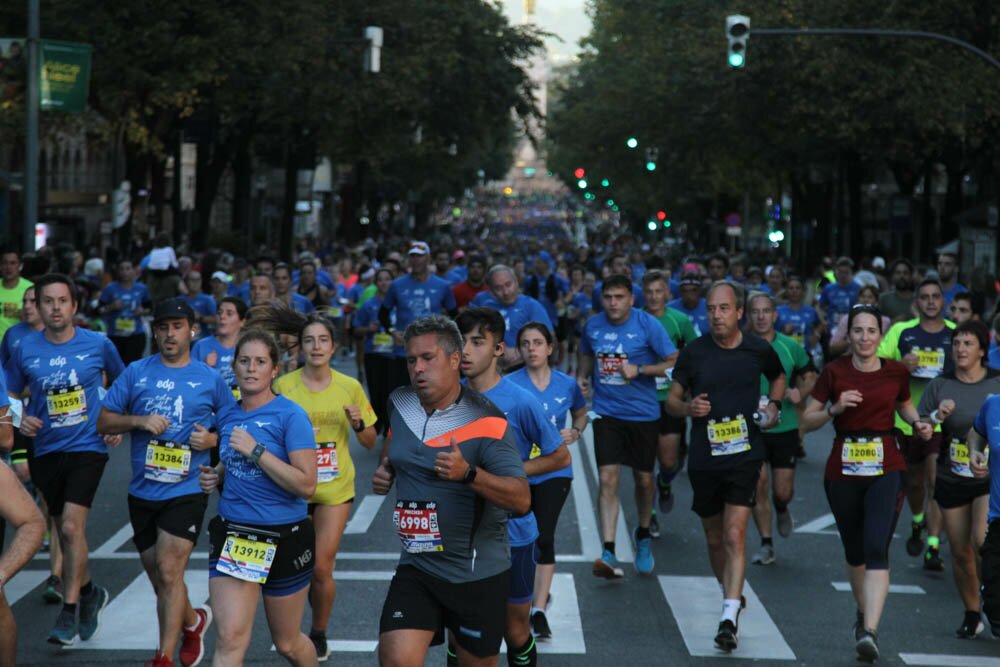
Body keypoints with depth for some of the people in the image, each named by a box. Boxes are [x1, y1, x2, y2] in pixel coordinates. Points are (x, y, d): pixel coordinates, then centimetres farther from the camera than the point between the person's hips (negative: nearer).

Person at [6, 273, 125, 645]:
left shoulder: (98, 345, -3)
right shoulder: (25, 350, -1)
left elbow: (121, 383, 15)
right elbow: (12, 396, 12)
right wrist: (21, 420, -8)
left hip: (87, 447, -3)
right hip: (46, 451, 3)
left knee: (72, 527, -17)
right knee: (65, 531, 12)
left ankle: (68, 614, -11)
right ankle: (89, 593, 36)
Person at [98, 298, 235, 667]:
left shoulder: (210, 379, 2)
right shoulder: (136, 373, 5)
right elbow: (103, 422, 5)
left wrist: (213, 439, -8)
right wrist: (139, 421, -12)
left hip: (186, 491, -3)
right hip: (143, 493, 3)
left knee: (169, 571, -15)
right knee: (160, 580, 12)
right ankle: (193, 621, 40)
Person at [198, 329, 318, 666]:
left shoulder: (290, 416, -11)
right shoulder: (226, 417, 7)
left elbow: (306, 484, -20)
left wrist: (256, 451, -21)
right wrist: (214, 476, 5)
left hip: (285, 539, -4)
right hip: (232, 535, 4)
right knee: (230, 640, -12)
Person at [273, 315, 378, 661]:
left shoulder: (350, 387, -1)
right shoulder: (283, 386, -5)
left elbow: (370, 442, 7)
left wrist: (359, 424, -13)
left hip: (335, 488, 0)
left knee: (321, 567, -6)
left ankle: (319, 635, 16)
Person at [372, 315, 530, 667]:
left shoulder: (486, 422, -16)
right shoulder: (400, 403, 2)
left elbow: (522, 499, -25)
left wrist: (468, 473, -38)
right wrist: (386, 465, 9)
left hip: (478, 572, -4)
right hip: (416, 566, 4)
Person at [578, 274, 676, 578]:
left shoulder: (647, 324, -9)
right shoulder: (593, 325, 2)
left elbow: (675, 362, -9)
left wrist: (639, 370, -19)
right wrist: (582, 377, 4)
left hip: (643, 413, -1)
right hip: (606, 413, 1)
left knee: (644, 479, 11)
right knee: (607, 479, -11)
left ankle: (643, 537, 38)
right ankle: (609, 553, -14)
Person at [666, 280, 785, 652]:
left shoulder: (759, 351, 1)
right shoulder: (694, 353, -1)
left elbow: (778, 378, 23)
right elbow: (671, 401, 5)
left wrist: (773, 405, 5)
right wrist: (688, 407, -17)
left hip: (745, 455, -2)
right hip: (704, 458, 2)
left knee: (735, 535, -15)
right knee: (714, 539, 13)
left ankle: (729, 618, -19)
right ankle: (731, 594, 38)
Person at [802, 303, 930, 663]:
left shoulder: (896, 372, 0)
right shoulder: (834, 371, -3)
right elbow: (807, 420, 1)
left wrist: (917, 423, 1)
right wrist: (835, 408, -17)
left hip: (886, 470, -1)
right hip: (843, 471, 1)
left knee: (876, 548, -18)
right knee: (854, 551, 15)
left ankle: (870, 632, -25)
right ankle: (863, 613, 41)